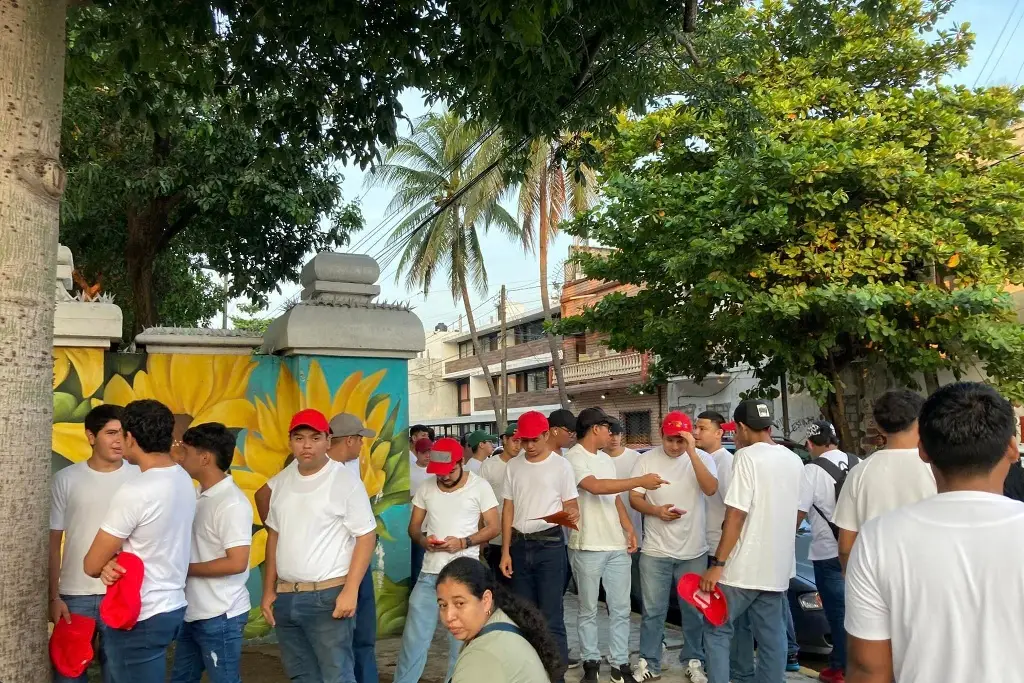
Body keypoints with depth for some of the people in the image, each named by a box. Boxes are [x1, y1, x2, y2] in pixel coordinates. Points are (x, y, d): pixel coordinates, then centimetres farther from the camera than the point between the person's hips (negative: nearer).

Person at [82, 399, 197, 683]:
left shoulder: (134, 492, -23)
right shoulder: (184, 480, 3)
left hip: (139, 619, -8)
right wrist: (114, 562, -6)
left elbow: (91, 565, -12)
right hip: (171, 606, 8)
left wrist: (108, 563, 9)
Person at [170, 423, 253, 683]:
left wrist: (185, 568, -15)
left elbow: (236, 563, -24)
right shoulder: (198, 496, 7)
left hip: (220, 617, -8)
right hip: (192, 613, 9)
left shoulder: (232, 504, -20)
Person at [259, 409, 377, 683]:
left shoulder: (345, 480, -10)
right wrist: (269, 590, 11)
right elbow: (274, 536, 14)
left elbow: (366, 536, -10)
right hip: (285, 596, 6)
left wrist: (350, 591, -16)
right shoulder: (281, 481, 7)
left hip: (328, 595, -6)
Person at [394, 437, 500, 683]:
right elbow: (413, 527, 10)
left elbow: (493, 527, -5)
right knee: (414, 635, 7)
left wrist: (463, 542, -19)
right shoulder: (425, 487, 5)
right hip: (429, 573, 3)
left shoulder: (479, 486, -6)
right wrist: (423, 540, -13)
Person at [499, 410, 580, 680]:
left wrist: (572, 515, -26)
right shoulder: (513, 466, 6)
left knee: (551, 617, -3)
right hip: (520, 545, 4)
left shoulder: (561, 465, -4)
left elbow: (571, 506, -1)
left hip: (550, 545, -4)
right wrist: (505, 551, 5)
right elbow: (508, 510, 9)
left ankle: (557, 673, 5)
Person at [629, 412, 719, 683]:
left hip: (694, 551, 0)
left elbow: (710, 489, -21)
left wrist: (692, 452, -26)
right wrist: (656, 511, -18)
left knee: (694, 611, 12)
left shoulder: (702, 458, -4)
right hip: (655, 551, 0)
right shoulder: (647, 460, -2)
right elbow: (634, 498, 1)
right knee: (653, 611, 8)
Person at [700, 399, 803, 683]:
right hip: (778, 567, 7)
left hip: (743, 567, -7)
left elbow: (736, 515, -18)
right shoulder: (794, 460, 9)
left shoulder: (747, 456, -13)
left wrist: (718, 564, -15)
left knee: (717, 630, 5)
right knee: (772, 636, 13)